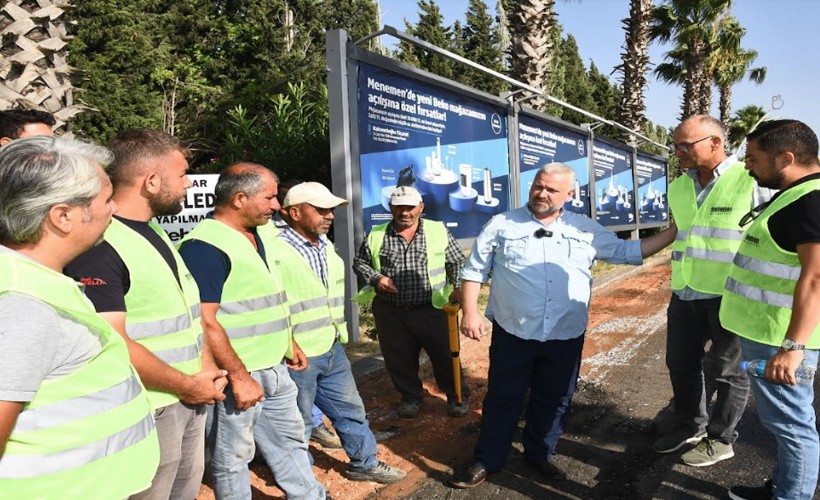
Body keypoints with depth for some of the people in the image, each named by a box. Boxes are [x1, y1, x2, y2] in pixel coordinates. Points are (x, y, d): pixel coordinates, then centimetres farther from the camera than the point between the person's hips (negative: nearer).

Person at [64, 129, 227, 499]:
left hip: (191, 400, 9)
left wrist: (206, 370, 2)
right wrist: (187, 386, -15)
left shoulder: (155, 233, 9)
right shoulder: (99, 247, -21)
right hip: (147, 411, -8)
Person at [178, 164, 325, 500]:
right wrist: (239, 377, -23)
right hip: (238, 374, -9)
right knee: (233, 457, 10)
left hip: (275, 368, 9)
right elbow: (204, 322, -24)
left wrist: (290, 343, 19)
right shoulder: (205, 247, -21)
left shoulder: (260, 234, 8)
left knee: (291, 439, 22)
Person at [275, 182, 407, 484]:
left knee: (351, 409, 21)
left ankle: (364, 464, 40)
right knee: (298, 424, 12)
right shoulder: (276, 251, -19)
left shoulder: (326, 246, 9)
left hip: (332, 349, 8)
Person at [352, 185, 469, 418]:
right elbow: (359, 262, 9)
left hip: (432, 309, -1)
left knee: (445, 355, 7)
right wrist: (376, 278, -8)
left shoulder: (438, 230, -1)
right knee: (399, 359, 12)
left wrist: (457, 287, -3)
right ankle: (410, 397, 34)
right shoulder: (376, 235, 0)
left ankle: (457, 396, 29)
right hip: (391, 312, 1)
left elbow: (457, 262, 8)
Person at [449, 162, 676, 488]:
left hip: (566, 337, 3)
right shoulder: (502, 225, -1)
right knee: (502, 399, 7)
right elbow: (475, 270, 1)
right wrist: (470, 312, -8)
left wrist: (672, 233, 6)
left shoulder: (586, 229, 7)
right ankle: (486, 461, 23)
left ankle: (540, 455, 36)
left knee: (554, 400, 15)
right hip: (513, 333, -2)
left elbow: (628, 252, 12)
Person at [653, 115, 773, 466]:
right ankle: (689, 425, 36)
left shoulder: (753, 182, -12)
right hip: (684, 294, 7)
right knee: (681, 363, 16)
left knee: (725, 371, 9)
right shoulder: (678, 187, 8)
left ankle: (720, 439, 27)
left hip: (730, 297, -6)